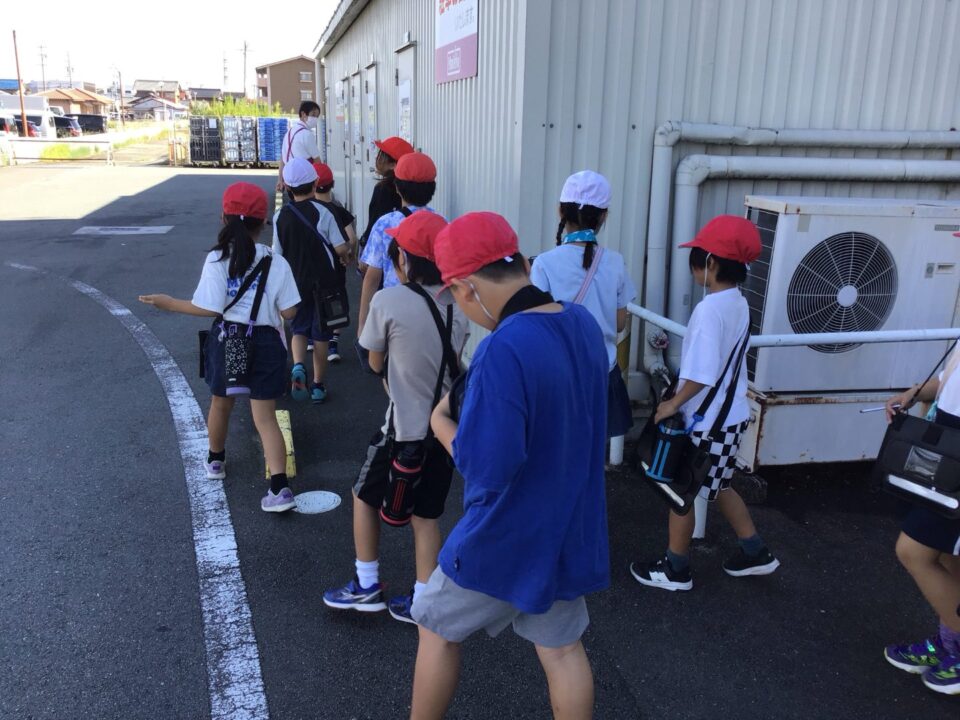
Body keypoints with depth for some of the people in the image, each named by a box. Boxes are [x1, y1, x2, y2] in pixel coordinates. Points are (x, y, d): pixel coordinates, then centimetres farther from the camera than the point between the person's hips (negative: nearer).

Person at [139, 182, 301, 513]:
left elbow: (210, 309, -15)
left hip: (226, 339, 1)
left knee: (221, 404, 24)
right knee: (265, 416, 5)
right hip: (265, 343, 0)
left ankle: (216, 460, 48)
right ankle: (280, 487, -5)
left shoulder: (216, 259, -11)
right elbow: (288, 311, -9)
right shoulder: (275, 262, -10)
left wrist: (170, 303, -2)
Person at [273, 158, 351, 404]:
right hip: (323, 283, -2)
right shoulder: (322, 212, -13)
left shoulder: (280, 216, -5)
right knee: (320, 336, 9)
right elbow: (340, 247, -13)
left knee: (299, 330, 18)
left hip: (295, 283, 2)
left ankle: (298, 366, -9)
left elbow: (277, 253, 0)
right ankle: (318, 385, 15)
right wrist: (346, 255, 9)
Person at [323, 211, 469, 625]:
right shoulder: (457, 307, -1)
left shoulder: (388, 301, -17)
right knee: (426, 516, 17)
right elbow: (454, 364, 8)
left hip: (404, 431, -4)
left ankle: (367, 586, 28)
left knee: (365, 497, 20)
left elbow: (375, 363, -4)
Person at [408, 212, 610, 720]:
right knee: (562, 647, 21)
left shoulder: (504, 350, -29)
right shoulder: (583, 323, -4)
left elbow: (485, 468, -29)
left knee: (438, 629, 19)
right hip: (569, 528, 7)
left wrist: (441, 424, -12)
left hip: (504, 538, -6)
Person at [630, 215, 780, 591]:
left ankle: (675, 570, 22)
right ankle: (754, 553, 34)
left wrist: (673, 404, -15)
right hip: (732, 415, 9)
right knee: (718, 486, 25)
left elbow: (702, 375, -26)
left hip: (706, 421, -9)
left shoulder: (708, 309, -24)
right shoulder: (739, 304, 4)